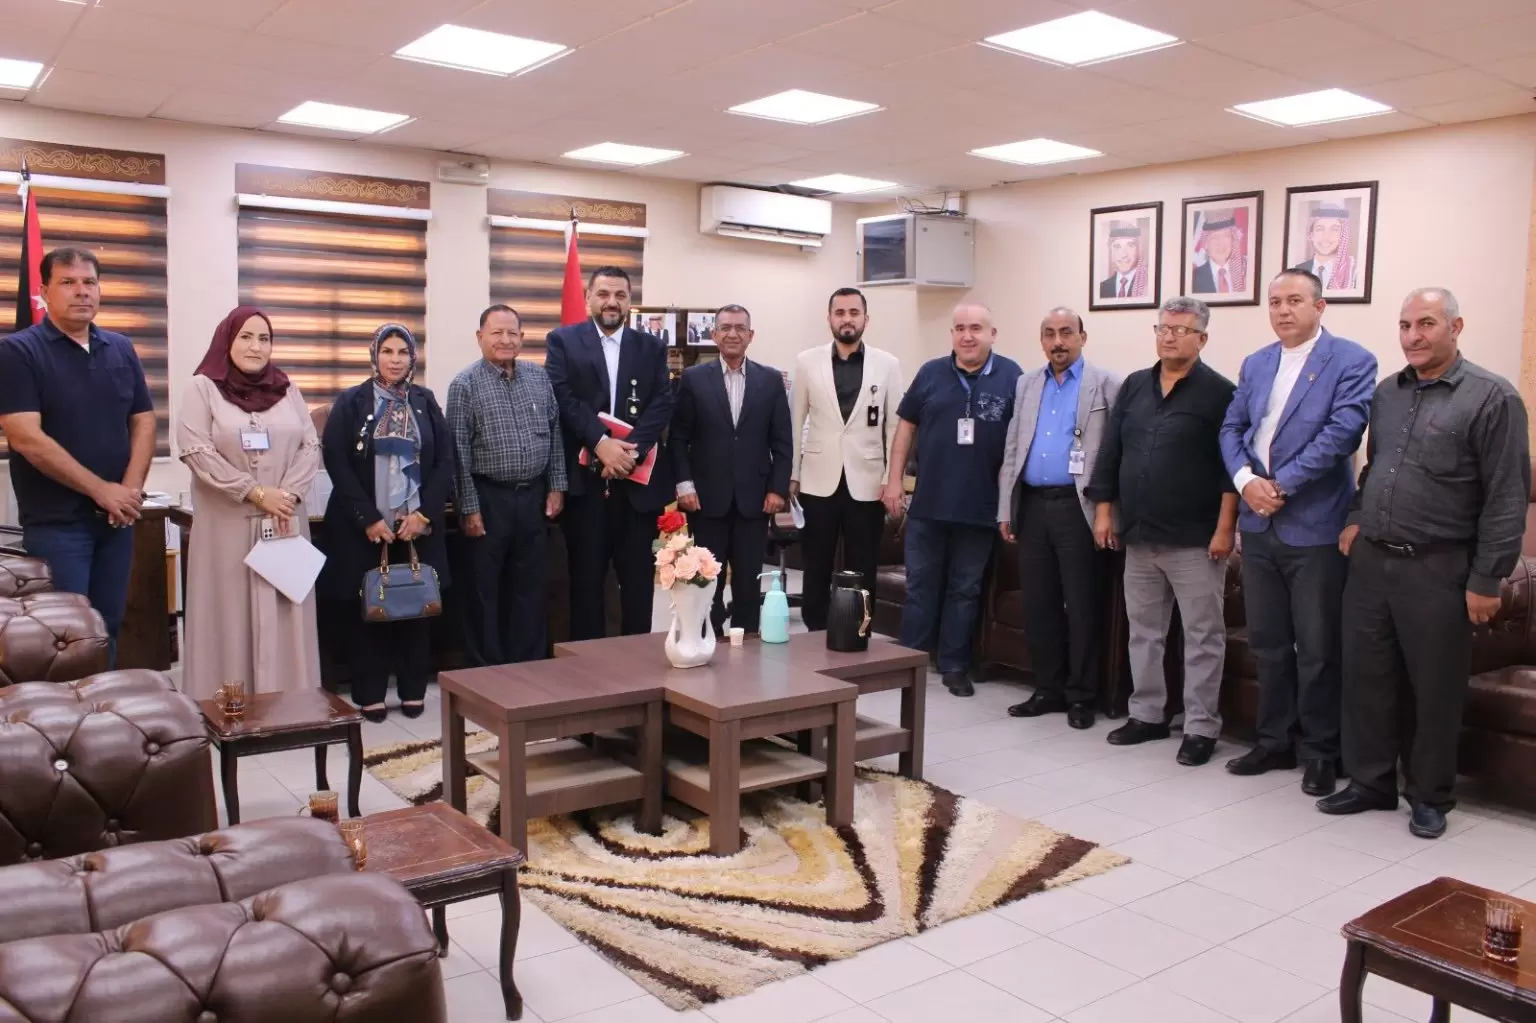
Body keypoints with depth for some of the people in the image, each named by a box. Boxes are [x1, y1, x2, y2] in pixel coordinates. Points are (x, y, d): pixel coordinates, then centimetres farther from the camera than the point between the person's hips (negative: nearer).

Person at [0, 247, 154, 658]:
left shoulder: (121, 350, 10)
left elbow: (143, 422, 9)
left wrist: (131, 489, -7)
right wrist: (102, 490, -15)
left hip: (117, 517, 5)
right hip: (55, 521, -5)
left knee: (107, 628, 13)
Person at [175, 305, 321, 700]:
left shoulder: (287, 389, 11)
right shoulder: (203, 388, 0)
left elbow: (310, 446, 5)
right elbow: (197, 452, -10)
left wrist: (289, 493, -11)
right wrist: (255, 493, -15)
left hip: (285, 521, 3)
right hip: (228, 524, -3)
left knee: (285, 614, 6)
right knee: (232, 616, 1)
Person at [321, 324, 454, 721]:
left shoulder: (425, 402, 9)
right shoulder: (351, 402, 1)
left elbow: (445, 461, 4)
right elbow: (337, 463, -6)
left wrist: (425, 513, -8)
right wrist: (368, 519, -13)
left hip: (418, 526, 2)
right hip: (366, 528, -2)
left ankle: (413, 691, 15)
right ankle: (370, 695, 12)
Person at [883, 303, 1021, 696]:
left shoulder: (1011, 376, -3)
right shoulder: (931, 373, 3)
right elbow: (906, 425, 8)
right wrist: (894, 479, 2)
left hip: (980, 505, -1)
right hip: (928, 501, 1)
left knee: (965, 589, 10)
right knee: (921, 585, 9)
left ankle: (954, 666, 21)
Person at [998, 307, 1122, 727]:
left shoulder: (1106, 384, -1)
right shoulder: (1026, 384, 15)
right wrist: (1006, 508, 10)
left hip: (1078, 507, -5)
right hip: (1032, 506, 5)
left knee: (1082, 606, 1)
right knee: (1037, 604, 9)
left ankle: (1080, 695, 12)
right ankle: (1047, 689, 20)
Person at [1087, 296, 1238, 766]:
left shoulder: (1219, 392, -5)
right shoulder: (1134, 386, 11)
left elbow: (1232, 466, -10)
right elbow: (1110, 453, 12)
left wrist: (1225, 527, -15)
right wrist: (1104, 511, 6)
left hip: (1195, 539, -5)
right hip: (1139, 535, 6)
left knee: (1202, 636, 2)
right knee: (1143, 630, 13)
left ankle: (1201, 727, 11)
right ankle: (1147, 714, 25)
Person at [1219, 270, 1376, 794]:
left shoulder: (1351, 360, -6)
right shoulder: (1255, 364, 12)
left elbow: (1343, 431, -16)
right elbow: (1232, 428, 10)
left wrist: (1282, 483, -16)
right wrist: (1246, 480, -8)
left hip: (1315, 528, -5)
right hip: (1258, 524, 6)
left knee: (1318, 649, 4)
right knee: (1267, 643, 14)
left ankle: (1321, 751, 19)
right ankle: (1275, 741, 27)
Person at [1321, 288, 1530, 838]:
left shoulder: (1492, 398, -7)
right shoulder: (1387, 393, 11)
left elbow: (1507, 498, -10)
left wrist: (1486, 580, -12)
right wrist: (1358, 518, 8)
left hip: (1437, 571, -5)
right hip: (1370, 561, 5)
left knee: (1434, 689, 6)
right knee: (1366, 676, 10)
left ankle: (1430, 796, 22)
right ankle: (1370, 781, 25)